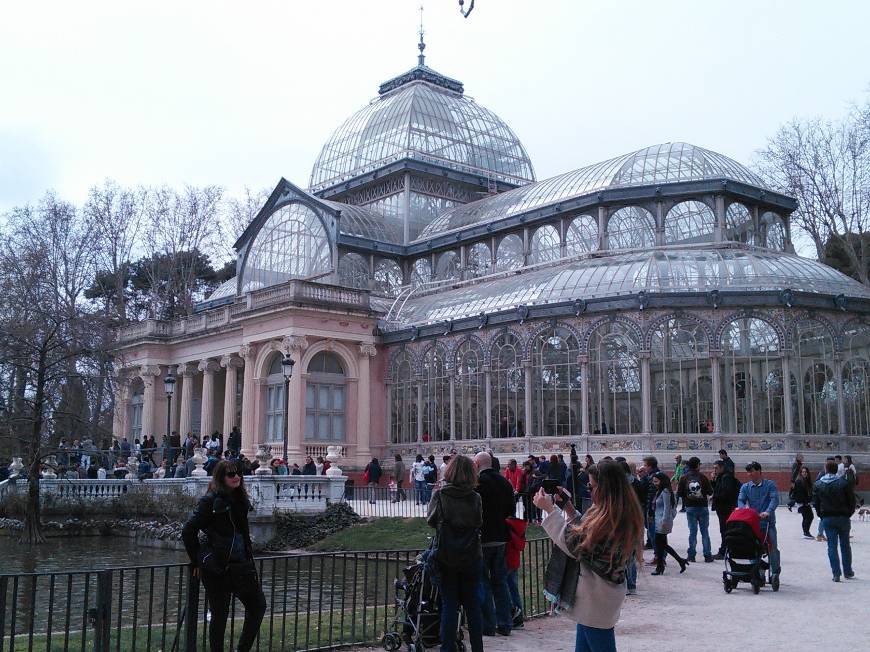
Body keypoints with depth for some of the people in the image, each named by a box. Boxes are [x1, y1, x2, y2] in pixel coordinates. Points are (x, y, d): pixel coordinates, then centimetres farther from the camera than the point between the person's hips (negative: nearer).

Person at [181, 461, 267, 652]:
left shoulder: (239, 499, 9)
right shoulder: (211, 500, -11)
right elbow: (188, 531, -12)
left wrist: (248, 556, 13)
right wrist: (198, 562, -7)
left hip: (241, 564, 7)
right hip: (217, 568, -7)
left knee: (258, 605, 9)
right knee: (220, 614, 3)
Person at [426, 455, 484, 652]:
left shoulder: (440, 495, -11)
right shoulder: (475, 498, -8)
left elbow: (431, 521, -2)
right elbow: (480, 524, 0)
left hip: (446, 557, -1)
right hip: (471, 557, 1)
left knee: (449, 604, 7)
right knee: (472, 604, 12)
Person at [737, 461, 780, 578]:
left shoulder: (770, 485, 2)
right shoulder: (745, 487, 11)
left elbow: (775, 499, -11)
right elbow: (740, 500, -1)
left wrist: (768, 512, -29)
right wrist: (744, 508, -25)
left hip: (768, 522, -2)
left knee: (772, 548, -3)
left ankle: (775, 571, 18)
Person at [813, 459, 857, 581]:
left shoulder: (818, 484, -1)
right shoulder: (844, 482, -8)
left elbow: (816, 502, 2)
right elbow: (852, 500, -6)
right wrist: (849, 513, 8)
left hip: (827, 519, 1)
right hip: (843, 517, 0)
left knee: (832, 545, 4)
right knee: (845, 545, 13)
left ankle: (836, 573, -2)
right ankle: (847, 572, 21)